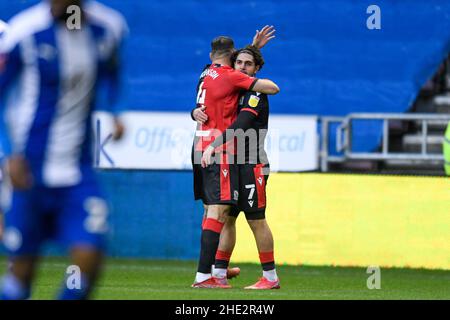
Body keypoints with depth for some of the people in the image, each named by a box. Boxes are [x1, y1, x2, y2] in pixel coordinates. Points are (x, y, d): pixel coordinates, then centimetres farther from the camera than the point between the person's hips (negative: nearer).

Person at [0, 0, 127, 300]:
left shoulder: (109, 27, -1)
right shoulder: (25, 32, -14)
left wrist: (116, 112, 9)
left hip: (78, 171, 3)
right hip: (30, 170, -3)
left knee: (89, 260, -11)